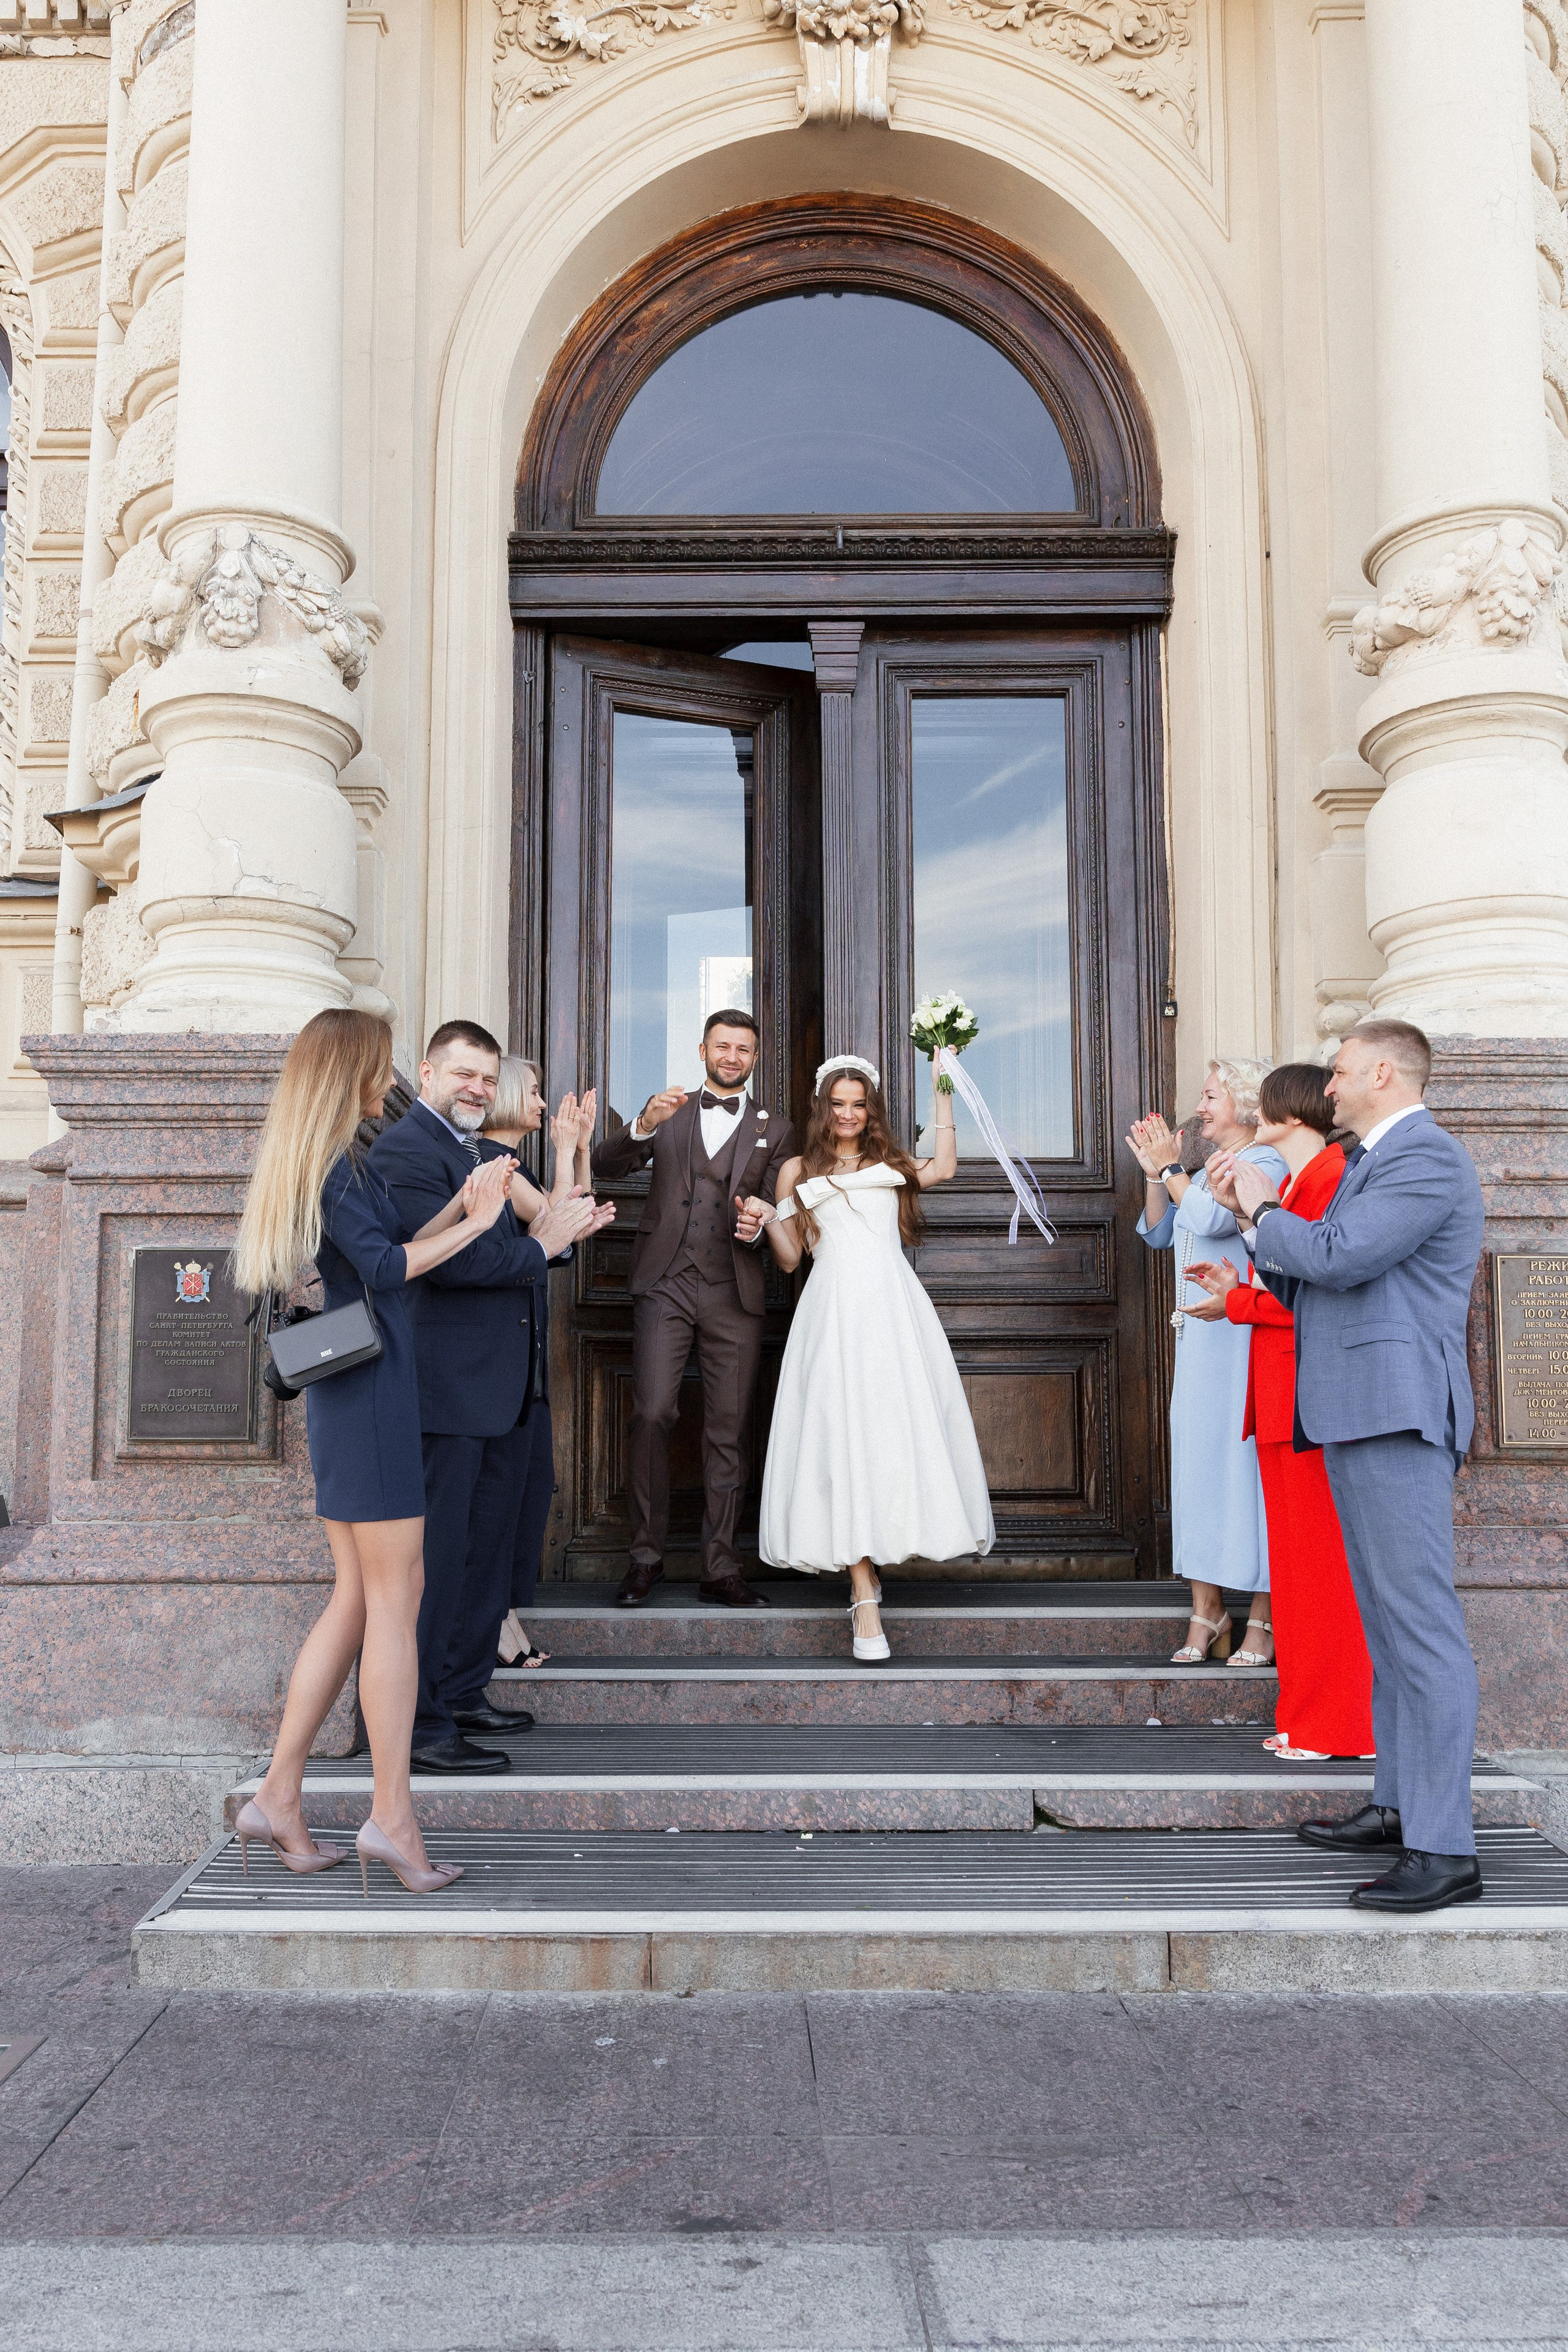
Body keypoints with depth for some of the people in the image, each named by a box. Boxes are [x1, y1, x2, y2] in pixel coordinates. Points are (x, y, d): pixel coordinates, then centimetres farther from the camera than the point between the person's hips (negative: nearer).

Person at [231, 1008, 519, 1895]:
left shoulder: (325, 1163, 18)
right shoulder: (338, 1163, -11)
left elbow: (387, 1257, 19)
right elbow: (385, 1267, -20)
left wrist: (460, 1207, 13)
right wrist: (471, 1225, -10)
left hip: (351, 1389, 10)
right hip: (371, 1386, -10)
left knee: (359, 1598, 11)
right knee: (396, 1595, -6)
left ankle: (279, 1797, 14)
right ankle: (392, 1814, -3)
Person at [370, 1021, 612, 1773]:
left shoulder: (492, 1155, 18)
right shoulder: (404, 1151, -12)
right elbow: (444, 1257, -24)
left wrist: (565, 1230, -3)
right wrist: (538, 1246, -15)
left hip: (506, 1388, 10)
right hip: (448, 1390, -10)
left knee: (488, 1550, 18)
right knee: (436, 1558, -3)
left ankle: (464, 1692, 31)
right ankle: (419, 1727, 6)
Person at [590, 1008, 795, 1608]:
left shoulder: (775, 1131, 16)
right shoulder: (668, 1115, 15)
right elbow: (604, 1166, 2)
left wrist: (759, 1225, -14)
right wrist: (643, 1125, -17)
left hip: (734, 1294, 1)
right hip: (665, 1287, -1)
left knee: (728, 1430, 1)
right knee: (651, 1415, -12)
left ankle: (720, 1569, 8)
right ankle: (646, 1557, 0)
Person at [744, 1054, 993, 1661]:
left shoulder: (892, 1163, 22)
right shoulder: (799, 1170, 17)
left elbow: (944, 1167, 5)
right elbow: (790, 1259, 16)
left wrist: (943, 1092, 12)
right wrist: (767, 1221, -4)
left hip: (894, 1304, 2)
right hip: (834, 1309, -2)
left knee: (901, 1426, -6)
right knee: (844, 1435, -11)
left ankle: (874, 1557, 12)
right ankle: (865, 1597, -15)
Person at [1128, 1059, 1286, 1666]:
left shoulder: (1267, 1164, -8)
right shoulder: (1209, 1172, 19)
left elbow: (1210, 1220, -20)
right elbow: (1159, 1233, 21)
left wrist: (1171, 1168, -7)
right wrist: (1156, 1175, 9)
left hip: (1244, 1337, -9)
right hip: (1200, 1336, 9)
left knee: (1245, 1458, -5)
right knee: (1197, 1459, 8)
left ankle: (1262, 1619, 5)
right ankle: (1208, 1614, 15)